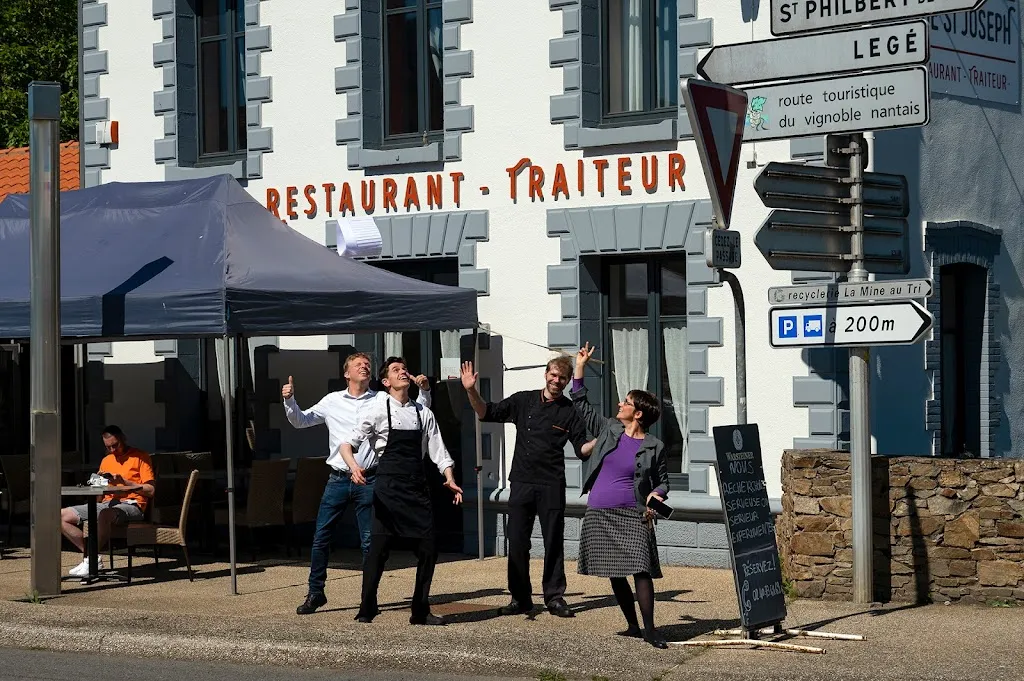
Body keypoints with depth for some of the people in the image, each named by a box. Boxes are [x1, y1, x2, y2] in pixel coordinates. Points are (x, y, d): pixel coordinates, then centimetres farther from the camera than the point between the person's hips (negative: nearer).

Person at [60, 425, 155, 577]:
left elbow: (150, 491, -5)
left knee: (104, 514, -42)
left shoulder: (140, 457, 4)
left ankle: (91, 560, -32)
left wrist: (124, 482, -13)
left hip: (131, 506, -7)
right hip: (106, 504, 7)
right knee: (62, 516, -8)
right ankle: (91, 555, -15)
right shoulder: (107, 460, 24)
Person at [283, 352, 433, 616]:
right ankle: (315, 592, 11)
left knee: (369, 541, 1)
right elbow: (300, 421, 17)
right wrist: (289, 400, 0)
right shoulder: (332, 401, 8)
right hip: (338, 478, 1)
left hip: (368, 480, -1)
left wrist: (424, 391, -9)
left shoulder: (382, 401, 6)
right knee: (321, 537, 0)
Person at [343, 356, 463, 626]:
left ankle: (421, 611, 13)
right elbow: (347, 444, -4)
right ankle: (366, 610, 4)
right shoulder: (377, 410, -1)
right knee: (379, 548, -7)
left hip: (417, 489, 4)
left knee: (428, 548, 1)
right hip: (388, 489, -4)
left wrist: (450, 480, -5)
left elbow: (438, 451, 10)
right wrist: (354, 467, -24)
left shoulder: (423, 414, 12)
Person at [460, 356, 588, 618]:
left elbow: (582, 448, 1)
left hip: (551, 486, -2)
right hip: (522, 483, 2)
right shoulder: (523, 401, 8)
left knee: (553, 543, 2)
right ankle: (520, 598, 12)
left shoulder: (570, 411, 2)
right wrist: (472, 391, -5)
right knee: (517, 542, 3)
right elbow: (486, 413, 10)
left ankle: (555, 597, 10)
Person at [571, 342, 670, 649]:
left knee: (641, 569, -16)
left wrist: (656, 494, -12)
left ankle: (650, 630, -15)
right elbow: (581, 405, 16)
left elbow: (663, 482, 11)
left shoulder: (654, 447, 0)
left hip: (632, 516, -4)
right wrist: (580, 367, 12)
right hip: (599, 514, 4)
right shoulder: (608, 430, 8)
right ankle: (633, 626, 19)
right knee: (614, 573, 8)